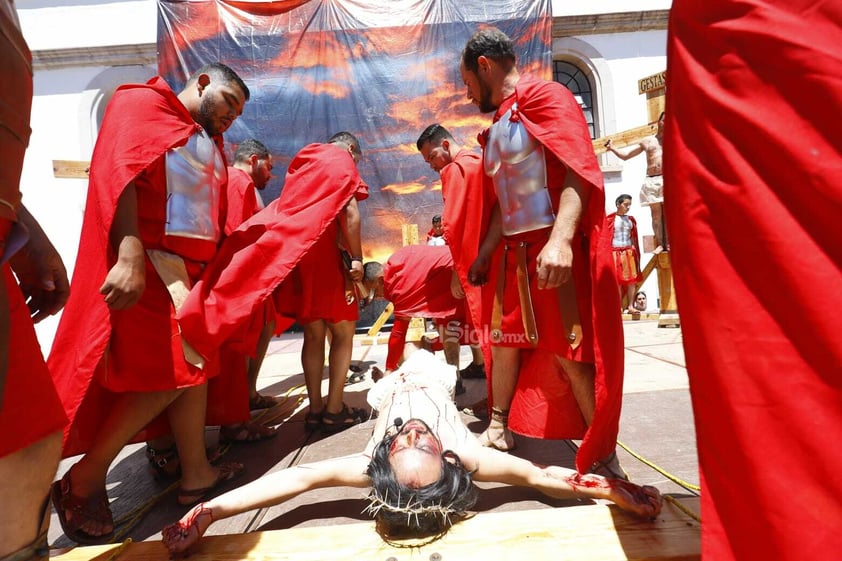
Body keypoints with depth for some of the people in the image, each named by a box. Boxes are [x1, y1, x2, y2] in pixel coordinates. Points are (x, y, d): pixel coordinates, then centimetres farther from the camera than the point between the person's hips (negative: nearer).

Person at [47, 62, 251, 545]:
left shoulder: (210, 145, 24)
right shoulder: (144, 103, 1)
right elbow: (117, 172, -15)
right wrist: (130, 255, -26)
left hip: (194, 266, 9)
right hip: (147, 262, -8)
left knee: (196, 367, 8)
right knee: (167, 375, -9)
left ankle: (197, 474, 20)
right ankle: (83, 482, 11)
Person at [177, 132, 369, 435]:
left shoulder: (303, 161, 26)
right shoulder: (342, 160, 6)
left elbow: (289, 208, 19)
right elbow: (348, 212, -9)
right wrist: (356, 258, -10)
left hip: (286, 252, 7)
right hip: (319, 250, -6)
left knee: (313, 332, 9)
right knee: (342, 330, 2)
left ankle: (315, 409, 11)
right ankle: (334, 410, 1)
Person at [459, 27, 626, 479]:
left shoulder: (544, 96, -4)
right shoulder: (496, 127, 21)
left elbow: (580, 169, -18)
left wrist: (560, 239, -32)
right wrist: (483, 254, 21)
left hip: (555, 251, -8)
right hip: (513, 252, 9)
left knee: (572, 353, -4)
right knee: (505, 341, 12)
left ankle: (603, 455, 14)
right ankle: (498, 430, 29)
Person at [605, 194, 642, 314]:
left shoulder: (631, 219, 11)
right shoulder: (610, 219, -4)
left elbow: (633, 237, 14)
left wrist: (635, 252, 10)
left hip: (629, 252, 4)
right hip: (615, 252, -4)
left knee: (632, 279, 0)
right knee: (617, 281, -1)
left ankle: (630, 306, 5)